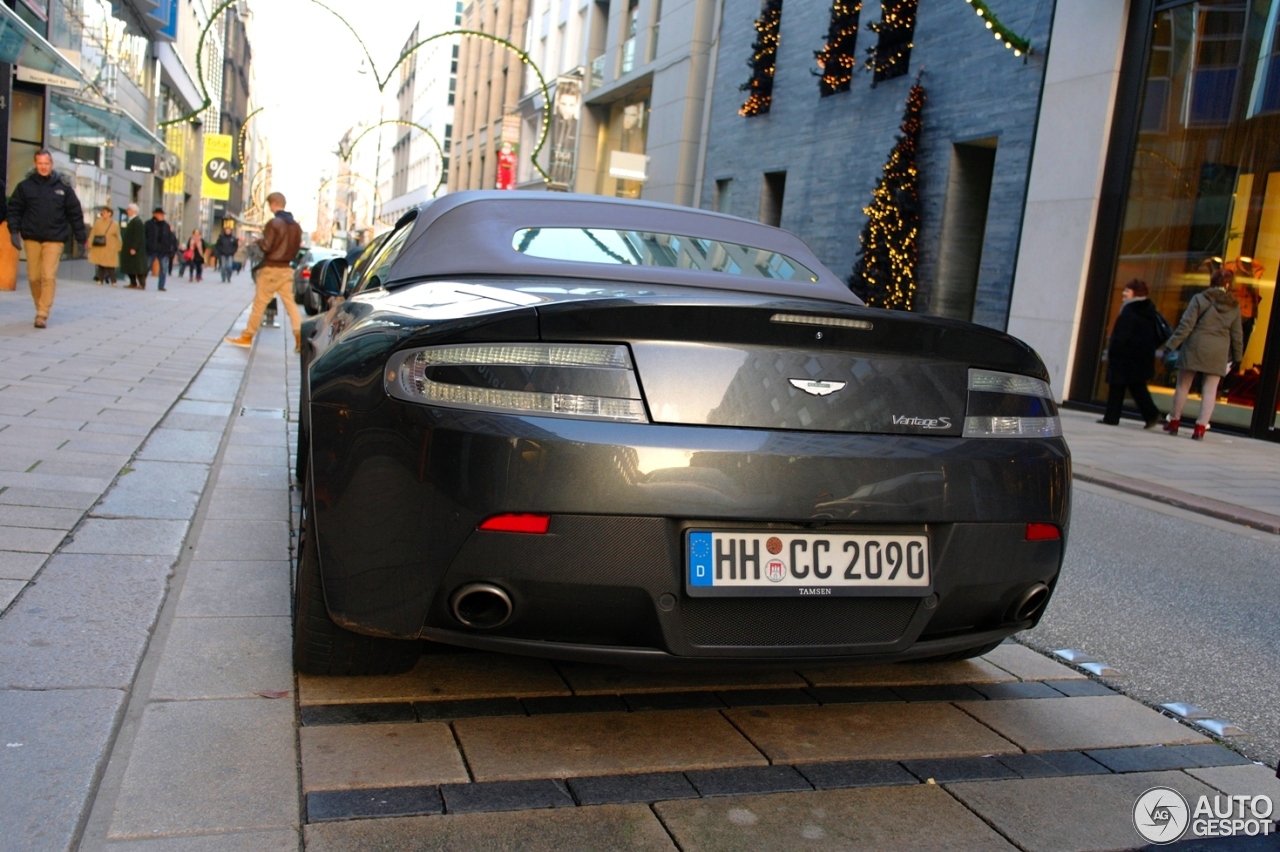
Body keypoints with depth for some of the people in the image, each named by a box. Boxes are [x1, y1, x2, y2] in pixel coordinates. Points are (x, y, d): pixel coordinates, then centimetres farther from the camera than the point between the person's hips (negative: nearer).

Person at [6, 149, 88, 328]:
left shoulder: (63, 186, 1)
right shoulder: (25, 185, 2)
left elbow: (75, 213, 4)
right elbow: (14, 209, 4)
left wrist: (81, 235, 4)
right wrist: (14, 231, -7)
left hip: (54, 239, -2)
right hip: (32, 238, 2)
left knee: (49, 277, -9)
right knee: (34, 277, 7)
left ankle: (43, 315, -7)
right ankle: (41, 308, 26)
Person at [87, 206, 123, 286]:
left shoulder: (114, 224, 1)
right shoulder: (98, 222, 2)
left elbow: (118, 237, 6)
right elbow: (92, 234, 5)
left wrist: (118, 247, 6)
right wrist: (90, 244, 1)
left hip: (110, 249, -1)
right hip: (99, 248, 2)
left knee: (110, 265, -3)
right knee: (100, 264, 3)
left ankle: (113, 281, 2)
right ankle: (100, 279, 10)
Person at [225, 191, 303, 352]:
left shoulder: (274, 223, -14)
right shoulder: (296, 225, 8)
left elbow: (266, 246, -15)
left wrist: (259, 240, 4)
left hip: (271, 268, -6)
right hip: (286, 268, 6)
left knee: (259, 303, 1)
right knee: (290, 302, 5)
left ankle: (247, 337, 10)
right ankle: (300, 336, -8)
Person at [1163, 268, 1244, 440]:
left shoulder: (1199, 299, -3)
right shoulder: (1234, 306, 6)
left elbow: (1186, 325, -10)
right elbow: (1237, 335, 10)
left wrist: (1172, 345, -8)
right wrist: (1237, 357, 18)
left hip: (1194, 347, -2)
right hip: (1218, 353, 2)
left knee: (1183, 385, 10)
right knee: (1210, 390, 4)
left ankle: (1174, 421, 16)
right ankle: (1201, 426, 0)